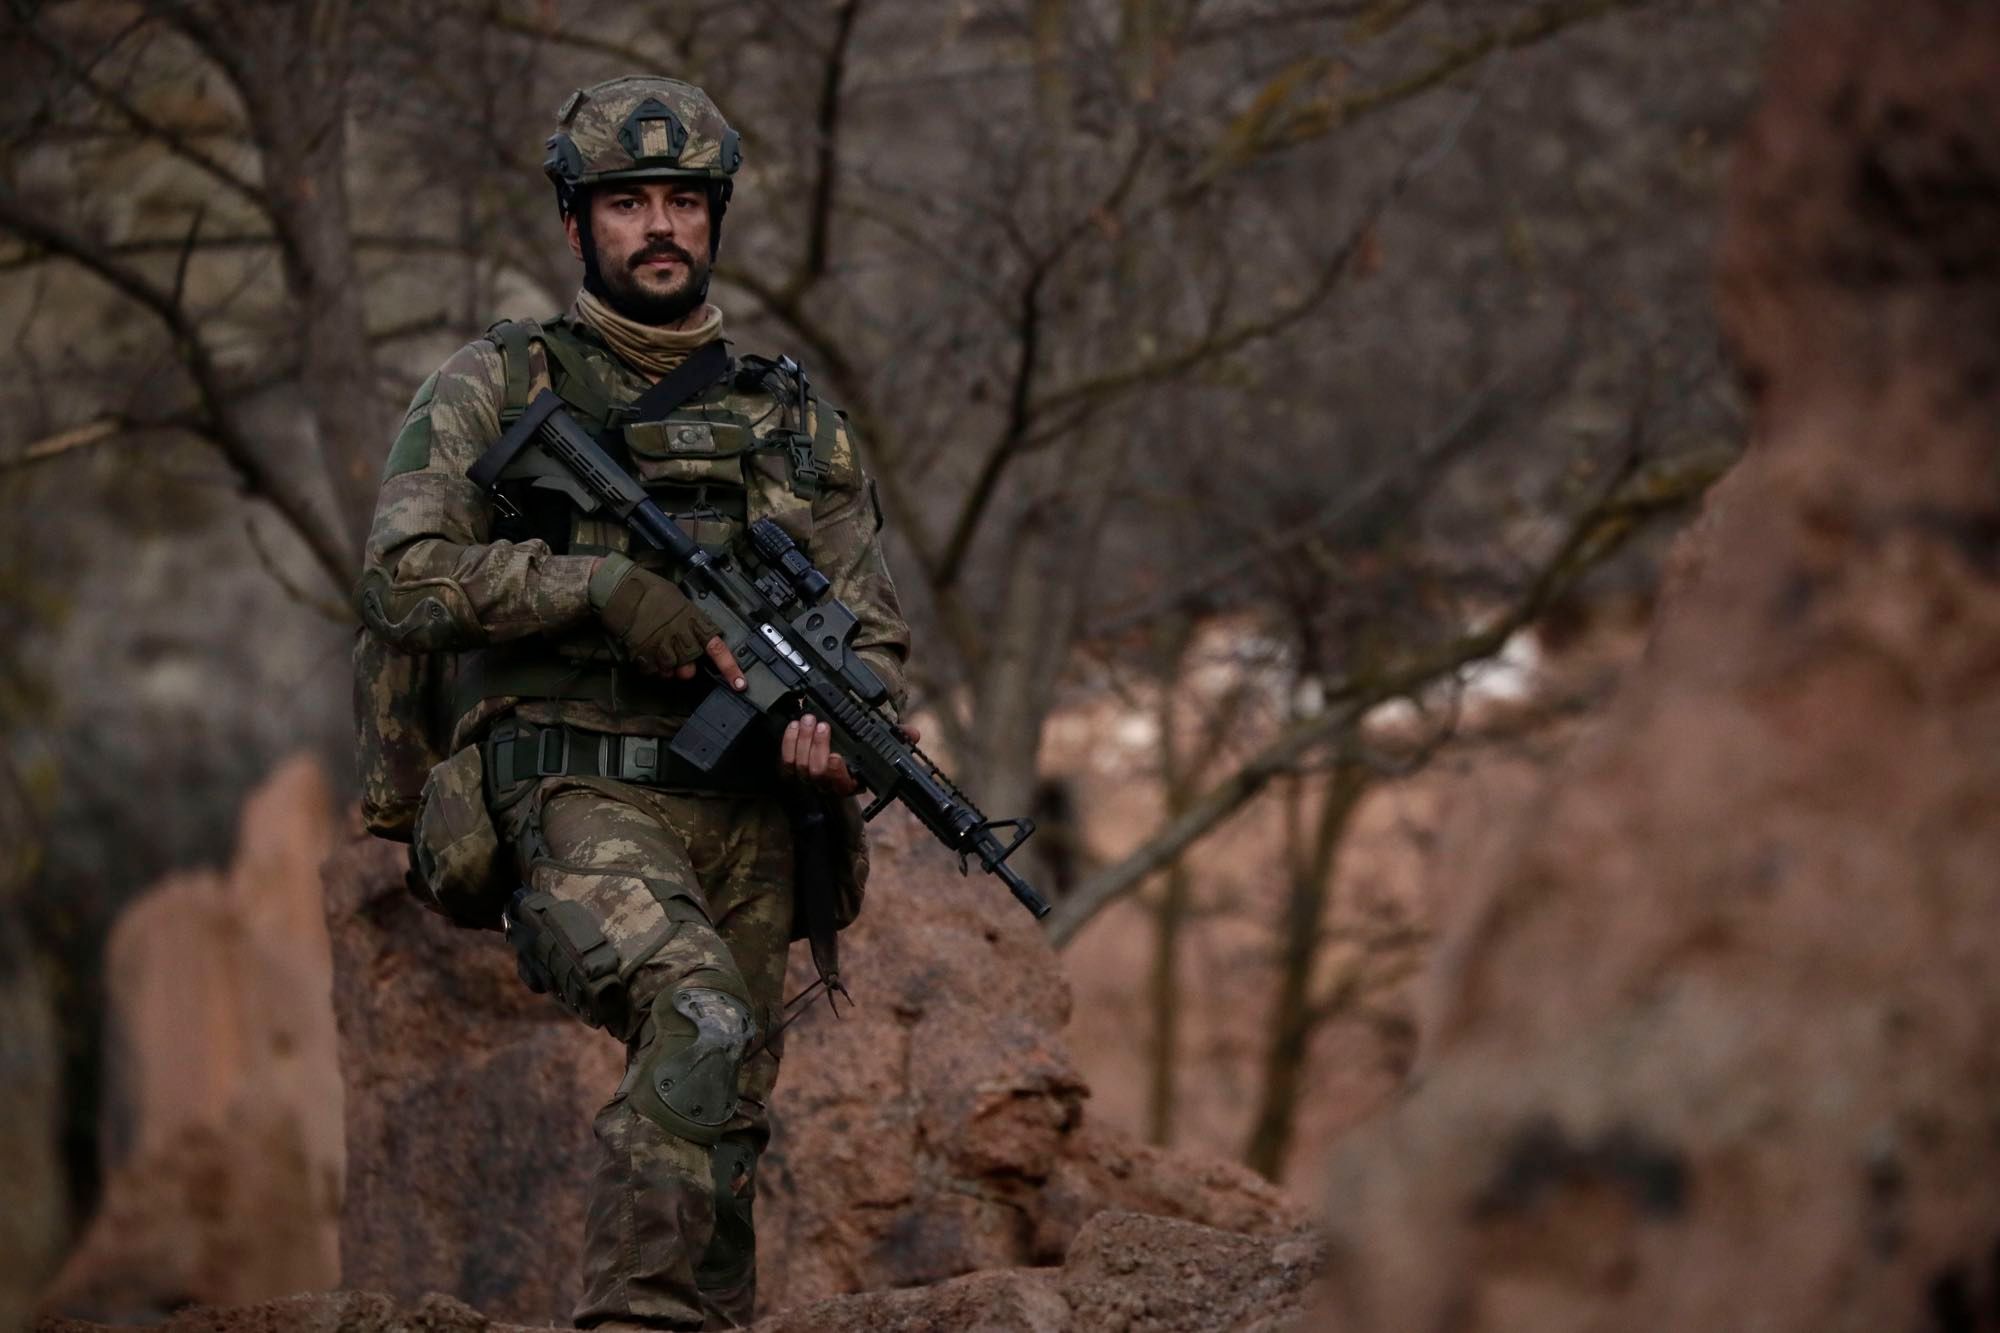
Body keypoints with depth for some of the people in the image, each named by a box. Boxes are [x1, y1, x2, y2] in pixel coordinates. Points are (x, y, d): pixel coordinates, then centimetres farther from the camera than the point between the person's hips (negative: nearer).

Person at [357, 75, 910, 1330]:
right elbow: (404, 579, -4)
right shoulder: (494, 389, 7)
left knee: (720, 1130, 6)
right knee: (703, 1026, -30)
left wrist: (846, 723, -7)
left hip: (747, 816, 5)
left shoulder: (793, 414, 17)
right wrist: (604, 583, -15)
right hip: (586, 799, -5)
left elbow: (876, 628, 16)